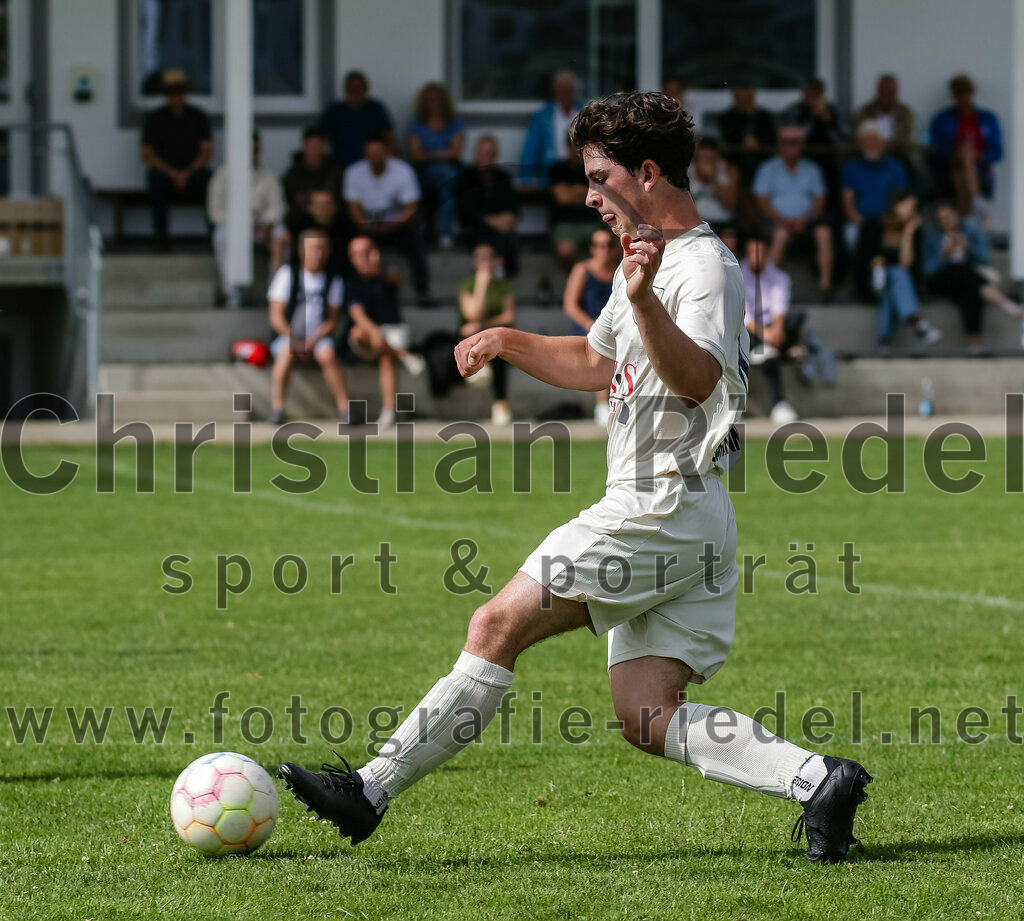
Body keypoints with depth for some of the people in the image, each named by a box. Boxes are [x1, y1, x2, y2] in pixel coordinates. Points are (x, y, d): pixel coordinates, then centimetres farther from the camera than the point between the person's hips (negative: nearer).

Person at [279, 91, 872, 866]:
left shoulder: (706, 266, -12)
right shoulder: (648, 258, 20)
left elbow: (697, 380, -30)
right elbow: (595, 364, 35)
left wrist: (644, 300, -46)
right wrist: (508, 342, 21)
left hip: (663, 507, -10)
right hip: (670, 521, 10)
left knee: (498, 626, -6)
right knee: (648, 720, 1)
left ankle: (372, 790, -2)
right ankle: (818, 779, -8)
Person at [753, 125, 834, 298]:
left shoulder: (812, 169, 15)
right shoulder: (768, 169, 8)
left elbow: (819, 203, 10)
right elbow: (764, 204, 1)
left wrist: (804, 219, -11)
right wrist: (786, 221, -14)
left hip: (807, 220, 2)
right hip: (780, 220, -2)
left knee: (824, 231, -29)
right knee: (781, 234, -36)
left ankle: (826, 284, -30)